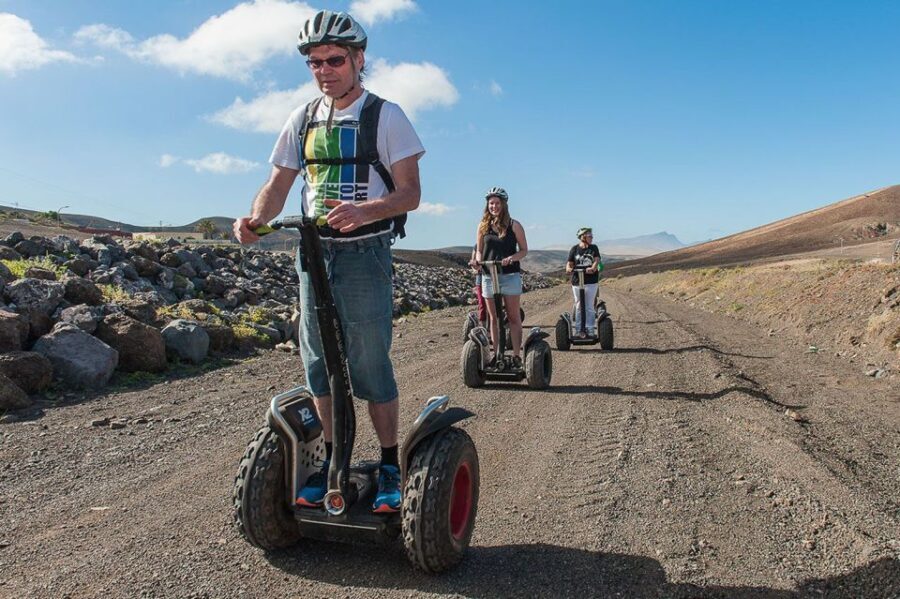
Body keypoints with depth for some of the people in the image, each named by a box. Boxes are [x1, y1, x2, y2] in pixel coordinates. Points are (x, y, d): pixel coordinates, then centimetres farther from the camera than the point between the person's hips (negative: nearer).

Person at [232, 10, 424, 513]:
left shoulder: (386, 116, -3)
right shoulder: (303, 120, 12)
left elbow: (410, 193, -9)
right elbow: (278, 186, 9)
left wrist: (362, 211, -28)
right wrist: (254, 219, -13)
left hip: (365, 254, -5)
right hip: (314, 251, 5)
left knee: (371, 365, -5)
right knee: (320, 364, 8)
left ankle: (391, 467, 9)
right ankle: (333, 462, 21)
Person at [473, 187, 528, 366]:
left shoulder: (513, 225, 1)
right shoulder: (483, 226, 8)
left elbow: (524, 250, 2)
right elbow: (479, 250, 13)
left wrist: (512, 258, -17)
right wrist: (478, 260, -9)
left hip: (510, 275, -3)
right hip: (488, 276, 3)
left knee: (513, 317, 0)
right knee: (493, 317, 7)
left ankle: (516, 355, 3)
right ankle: (497, 353, 14)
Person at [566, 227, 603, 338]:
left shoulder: (594, 248, 6)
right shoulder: (574, 249, 3)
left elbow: (596, 260, -7)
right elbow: (570, 263, 0)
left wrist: (593, 268, -29)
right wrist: (568, 268, -24)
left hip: (591, 281, 0)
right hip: (577, 281, 0)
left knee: (589, 307, 3)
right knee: (579, 306, 6)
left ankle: (590, 330, 10)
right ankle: (579, 330, 13)